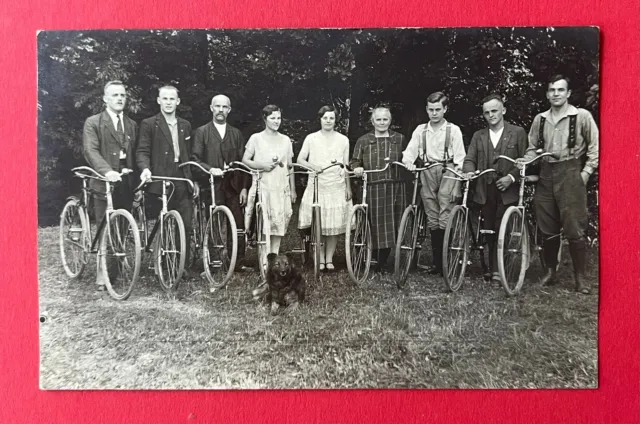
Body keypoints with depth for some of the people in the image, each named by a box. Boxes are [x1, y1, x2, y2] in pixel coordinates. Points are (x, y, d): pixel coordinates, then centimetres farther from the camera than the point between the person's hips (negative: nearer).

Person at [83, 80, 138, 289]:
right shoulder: (93, 123, 3)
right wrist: (107, 171, -27)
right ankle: (103, 276, 4)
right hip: (105, 183, -4)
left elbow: (136, 154, 15)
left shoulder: (132, 125, 19)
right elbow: (91, 151, -10)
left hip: (127, 184, 4)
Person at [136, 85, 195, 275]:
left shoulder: (185, 125, 17)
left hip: (182, 182, 4)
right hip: (160, 181, -4)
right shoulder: (149, 124, 3)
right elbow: (142, 151, -3)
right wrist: (145, 168, -23)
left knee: (186, 225, 0)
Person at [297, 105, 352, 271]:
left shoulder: (343, 140, 8)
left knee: (334, 226, 1)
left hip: (336, 187, 1)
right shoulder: (311, 138, 5)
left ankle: (329, 259, 13)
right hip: (316, 186, -1)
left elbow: (346, 166, 10)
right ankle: (320, 259, 10)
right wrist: (312, 166, -14)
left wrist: (348, 187, 8)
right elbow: (300, 159, 4)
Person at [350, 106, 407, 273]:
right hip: (373, 188, -1)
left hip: (395, 188, 1)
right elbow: (355, 161, 11)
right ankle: (376, 260, 10)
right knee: (375, 223, -4)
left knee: (391, 224, 1)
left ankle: (383, 261, 13)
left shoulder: (399, 139, 13)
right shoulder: (363, 141, 10)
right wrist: (357, 168, -9)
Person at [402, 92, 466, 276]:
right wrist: (409, 162, -18)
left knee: (445, 220, -12)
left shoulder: (453, 130, 2)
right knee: (432, 220, 6)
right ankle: (437, 261, 14)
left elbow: (460, 159, 0)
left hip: (447, 173, -3)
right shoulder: (420, 130, 11)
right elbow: (409, 152, 6)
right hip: (427, 174, 3)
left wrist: (457, 186, -8)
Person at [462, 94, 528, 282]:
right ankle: (491, 267, 14)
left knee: (500, 231, -8)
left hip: (507, 190, -3)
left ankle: (497, 270, -5)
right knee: (488, 231, 5)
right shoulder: (478, 136, 15)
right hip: (484, 191, 3)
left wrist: (511, 177, -12)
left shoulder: (517, 132, 6)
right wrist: (469, 171, -14)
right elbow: (469, 159, 8)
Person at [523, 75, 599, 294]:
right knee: (547, 230, 8)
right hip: (545, 176, 4)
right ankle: (550, 272, 22)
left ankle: (580, 278, 6)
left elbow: (595, 147, 0)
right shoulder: (540, 119, 10)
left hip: (571, 175, -4)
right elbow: (533, 148, 17)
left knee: (575, 230, -5)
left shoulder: (582, 116, -1)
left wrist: (586, 172, -6)